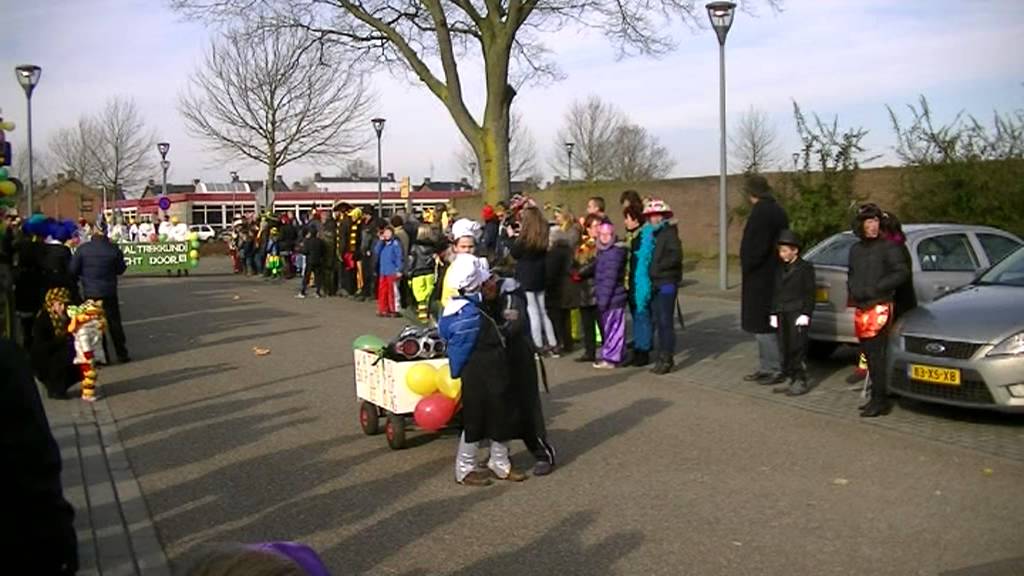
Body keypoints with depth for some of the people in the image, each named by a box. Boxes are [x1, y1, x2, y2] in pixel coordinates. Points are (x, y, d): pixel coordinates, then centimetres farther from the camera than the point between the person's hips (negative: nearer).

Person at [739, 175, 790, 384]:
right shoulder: (777, 211, 13)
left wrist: (747, 267, -8)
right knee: (764, 325, 16)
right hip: (770, 276, 10)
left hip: (760, 278, -10)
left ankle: (775, 370, 2)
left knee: (762, 327, -3)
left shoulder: (761, 212, -19)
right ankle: (767, 367, 24)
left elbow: (756, 247, -24)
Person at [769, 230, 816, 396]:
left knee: (797, 348, -6)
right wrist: (774, 313, 10)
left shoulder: (805, 267, -3)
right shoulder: (779, 270, 15)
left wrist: (805, 314, -12)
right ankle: (790, 379, 15)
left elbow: (809, 293, -6)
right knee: (785, 349, 7)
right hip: (782, 315, 6)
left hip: (797, 314, -6)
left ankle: (801, 381, 0)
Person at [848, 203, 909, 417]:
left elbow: (902, 273, -10)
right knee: (869, 354, 9)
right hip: (860, 309, 7)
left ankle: (880, 400, -6)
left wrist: (875, 288, -14)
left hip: (879, 308, -6)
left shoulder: (888, 247, -3)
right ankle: (877, 397, 18)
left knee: (876, 354, -10)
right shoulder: (856, 249, 17)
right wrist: (852, 291, 10)